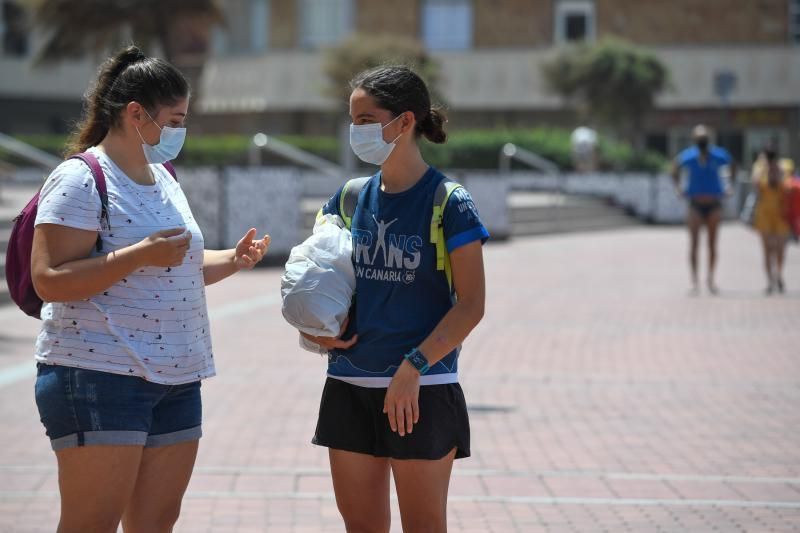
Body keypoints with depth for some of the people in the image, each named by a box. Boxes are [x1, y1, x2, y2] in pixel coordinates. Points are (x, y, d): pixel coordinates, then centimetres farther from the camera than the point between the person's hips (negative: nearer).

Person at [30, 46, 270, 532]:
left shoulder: (163, 179, 17)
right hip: (100, 377, -9)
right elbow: (49, 281, -19)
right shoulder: (80, 181, -10)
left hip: (176, 379, 9)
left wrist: (232, 261, 10)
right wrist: (140, 254, -25)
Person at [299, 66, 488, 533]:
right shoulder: (351, 198, 7)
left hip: (422, 390, -6)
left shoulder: (448, 203, -9)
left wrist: (413, 367, -20)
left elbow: (471, 305, -12)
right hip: (349, 386, 6)